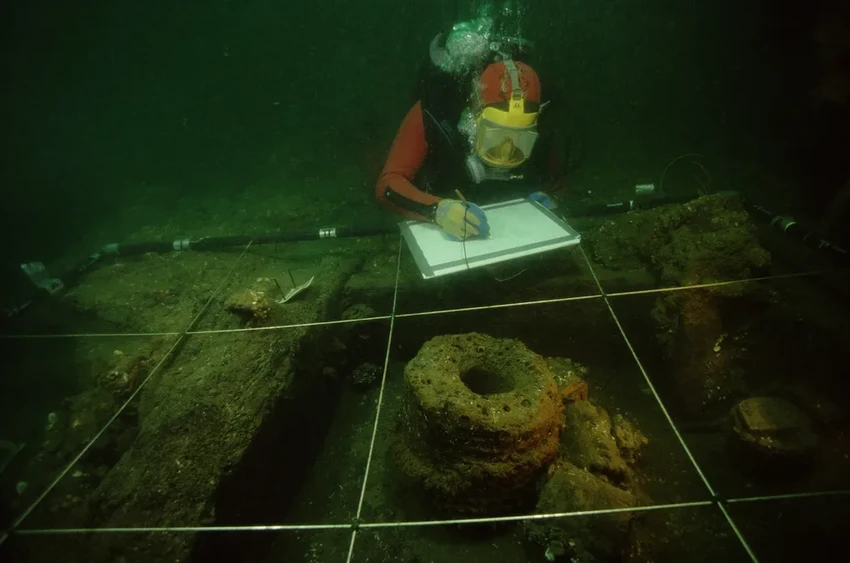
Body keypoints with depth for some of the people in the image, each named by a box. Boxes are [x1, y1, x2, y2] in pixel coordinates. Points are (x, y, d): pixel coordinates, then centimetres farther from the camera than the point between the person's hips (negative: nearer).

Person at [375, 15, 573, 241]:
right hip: (439, 232, 0)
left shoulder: (539, 131, -21)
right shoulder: (435, 113, -32)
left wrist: (541, 196, -22)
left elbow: (555, 179, 1)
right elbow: (388, 185, -35)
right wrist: (437, 209, -53)